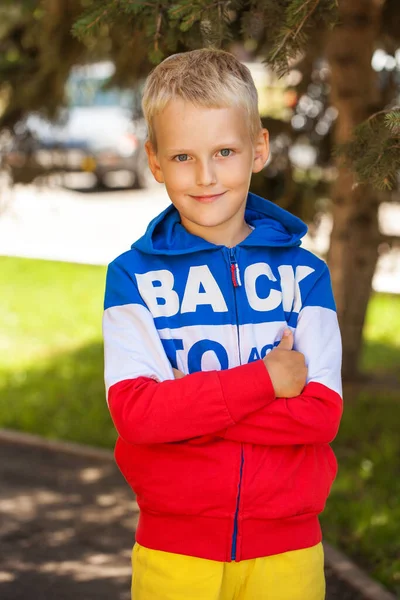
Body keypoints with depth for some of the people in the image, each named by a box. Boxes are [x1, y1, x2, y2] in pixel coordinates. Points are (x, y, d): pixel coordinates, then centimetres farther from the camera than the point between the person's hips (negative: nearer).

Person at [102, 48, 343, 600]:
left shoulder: (303, 274, 1)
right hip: (174, 549, -1)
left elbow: (321, 413, -9)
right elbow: (132, 410, -14)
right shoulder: (133, 276, -2)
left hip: (284, 550, 1)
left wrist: (182, 408, -16)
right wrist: (265, 380, -17)